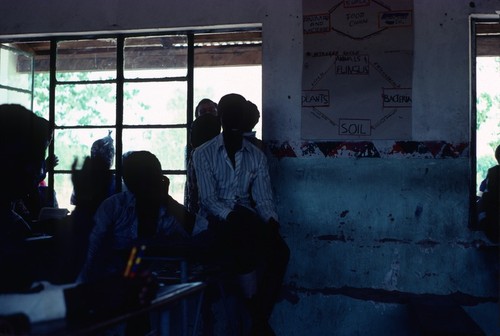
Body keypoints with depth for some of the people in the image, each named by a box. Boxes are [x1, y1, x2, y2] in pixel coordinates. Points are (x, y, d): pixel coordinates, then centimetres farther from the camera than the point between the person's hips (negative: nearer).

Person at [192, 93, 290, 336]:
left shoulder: (257, 156, 10)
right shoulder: (203, 154, 0)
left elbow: (264, 199, 4)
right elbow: (208, 200, -10)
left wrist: (272, 222, -17)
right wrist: (233, 217, -28)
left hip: (247, 221, 4)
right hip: (216, 220, -3)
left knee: (280, 251, -25)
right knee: (246, 248, -34)